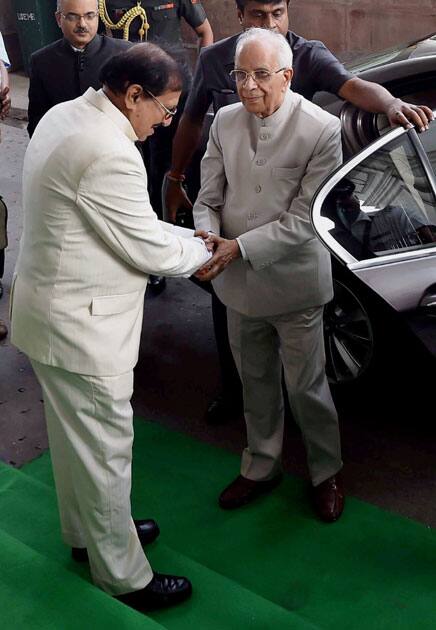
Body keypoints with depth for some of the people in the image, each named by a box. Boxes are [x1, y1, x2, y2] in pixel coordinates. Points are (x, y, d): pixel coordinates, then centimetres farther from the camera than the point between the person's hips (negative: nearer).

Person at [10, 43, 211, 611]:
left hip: (54, 308, 10)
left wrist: (181, 237, 6)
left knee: (73, 435, 25)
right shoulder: (109, 153, -28)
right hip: (82, 327, -10)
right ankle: (123, 577, 24)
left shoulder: (65, 116, 4)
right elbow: (149, 251, -19)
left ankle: (85, 530, 46)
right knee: (105, 450, 6)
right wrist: (204, 250, -1)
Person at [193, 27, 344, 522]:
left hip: (293, 282, -4)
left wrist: (239, 248, -24)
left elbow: (304, 220, -19)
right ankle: (261, 467, 41)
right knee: (255, 382, 21)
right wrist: (207, 235, -19)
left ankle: (326, 472, 35)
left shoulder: (322, 130, -17)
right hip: (239, 282, 5)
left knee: (306, 387, 11)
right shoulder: (225, 121, -2)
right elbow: (209, 196, 2)